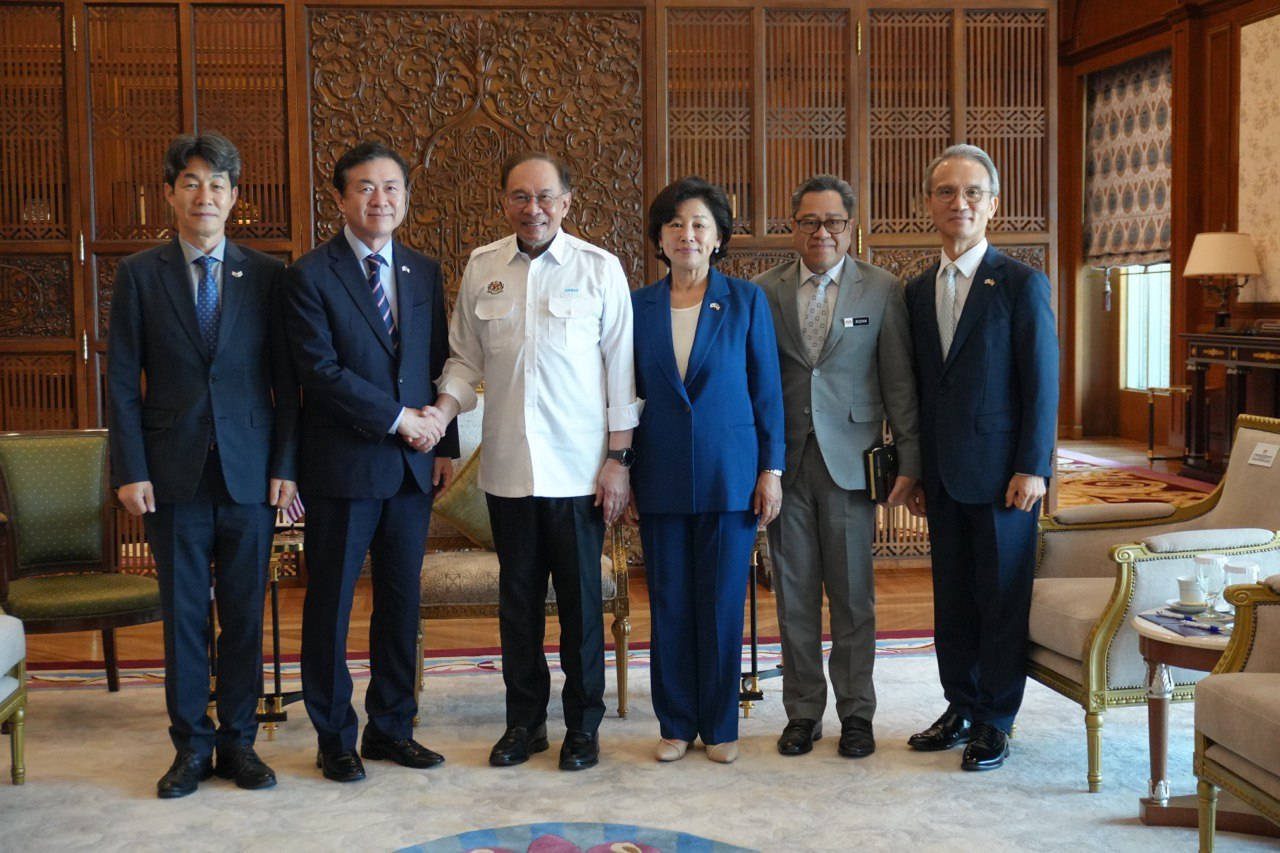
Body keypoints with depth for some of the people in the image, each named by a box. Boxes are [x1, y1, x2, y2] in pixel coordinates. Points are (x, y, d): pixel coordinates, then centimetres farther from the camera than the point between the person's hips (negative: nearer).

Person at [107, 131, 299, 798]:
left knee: (244, 614, 7)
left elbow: (285, 379, 3)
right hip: (173, 471, 0)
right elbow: (122, 382, 1)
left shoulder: (266, 275, 4)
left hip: (250, 472, 0)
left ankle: (238, 739, 20)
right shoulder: (139, 274, 3)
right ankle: (191, 744, 19)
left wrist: (286, 465, -3)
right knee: (183, 613, 7)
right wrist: (130, 470, -6)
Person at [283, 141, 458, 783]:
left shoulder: (424, 272, 11)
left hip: (411, 466, 5)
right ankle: (335, 737, 18)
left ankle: (391, 727, 24)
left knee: (401, 603, 11)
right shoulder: (310, 274, -5)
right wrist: (397, 418, -15)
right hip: (343, 466, -5)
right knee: (330, 606, 5)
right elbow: (320, 369, -14)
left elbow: (440, 364, 13)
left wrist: (444, 444, 5)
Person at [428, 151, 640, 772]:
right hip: (507, 466, 3)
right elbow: (465, 359, 11)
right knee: (518, 597, 12)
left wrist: (618, 458, -5)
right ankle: (524, 721, 25)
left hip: (577, 468, -3)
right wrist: (444, 409, -9)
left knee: (580, 598, 6)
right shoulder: (481, 268, 5)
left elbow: (619, 369, -2)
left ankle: (583, 724, 20)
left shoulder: (599, 268, -3)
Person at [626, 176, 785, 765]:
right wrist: (622, 474, 5)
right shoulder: (639, 306, 6)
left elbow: (767, 390, 2)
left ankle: (720, 726, 17)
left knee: (722, 605, 3)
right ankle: (676, 724, 19)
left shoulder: (747, 301, 1)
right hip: (660, 477, 2)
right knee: (669, 606, 6)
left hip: (729, 473, -1)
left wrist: (771, 469, -3)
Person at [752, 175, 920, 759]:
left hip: (849, 460, -1)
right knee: (794, 594, 8)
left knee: (852, 593, 5)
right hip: (785, 461, 2)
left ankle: (856, 712, 18)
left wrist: (909, 461, -3)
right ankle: (802, 713, 20)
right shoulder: (763, 291, 5)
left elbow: (899, 382, 1)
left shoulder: (882, 290, 2)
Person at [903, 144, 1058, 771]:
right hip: (943, 477, 5)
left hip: (1001, 474, -5)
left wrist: (1032, 469, -13)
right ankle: (960, 708, 25)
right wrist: (913, 471, 11)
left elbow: (1042, 384, -8)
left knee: (1002, 601, 3)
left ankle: (995, 723, 14)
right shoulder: (918, 291, 11)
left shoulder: (1022, 284, -5)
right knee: (952, 599, 12)